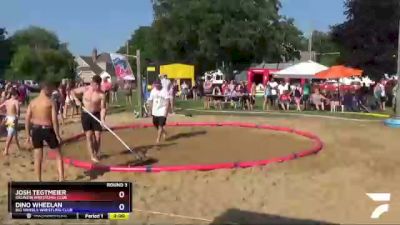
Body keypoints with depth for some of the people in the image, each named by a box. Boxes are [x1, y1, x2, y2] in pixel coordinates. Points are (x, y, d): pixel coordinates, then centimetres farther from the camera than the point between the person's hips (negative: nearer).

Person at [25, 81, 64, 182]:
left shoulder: (32, 102, 4)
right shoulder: (51, 102, -10)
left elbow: (27, 120, 4)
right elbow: (54, 120, -14)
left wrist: (28, 135, 12)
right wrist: (58, 135, -7)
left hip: (36, 130, 5)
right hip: (47, 130, -4)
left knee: (38, 158, 14)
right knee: (58, 155, 10)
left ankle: (39, 182, 22)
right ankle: (61, 180, 5)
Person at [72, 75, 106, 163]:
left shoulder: (101, 94, -15)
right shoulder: (85, 89, -9)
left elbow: (103, 108, -13)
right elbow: (73, 91, 5)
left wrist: (102, 119, -27)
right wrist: (76, 99, -12)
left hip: (96, 115, -1)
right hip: (86, 115, 1)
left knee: (97, 136, 1)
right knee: (89, 135, -1)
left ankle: (96, 154, 21)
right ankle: (92, 156, 4)